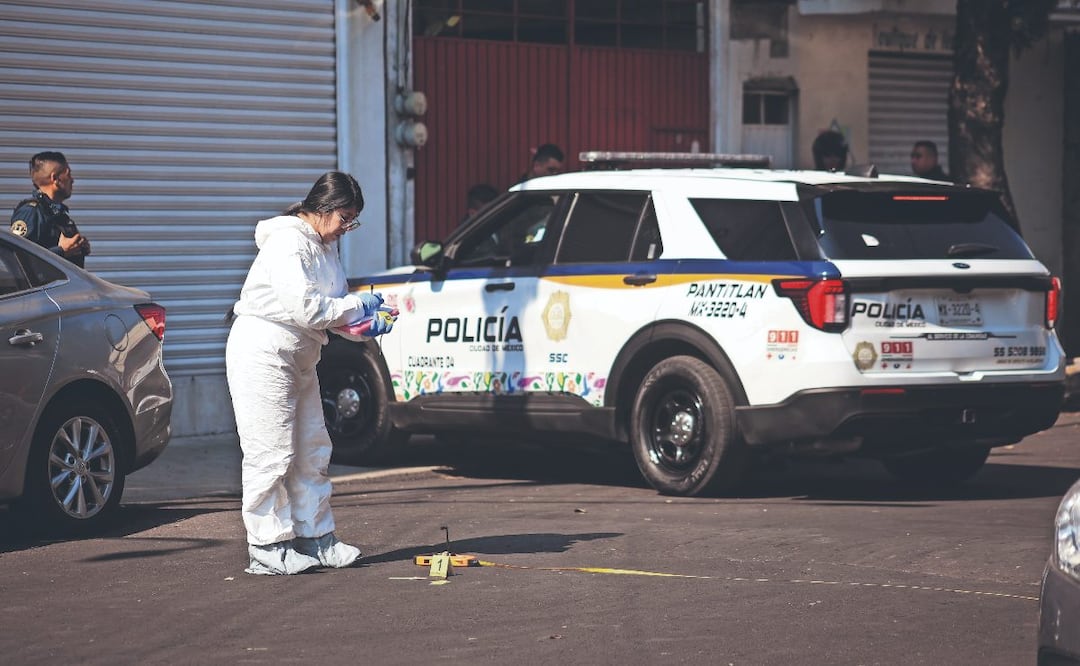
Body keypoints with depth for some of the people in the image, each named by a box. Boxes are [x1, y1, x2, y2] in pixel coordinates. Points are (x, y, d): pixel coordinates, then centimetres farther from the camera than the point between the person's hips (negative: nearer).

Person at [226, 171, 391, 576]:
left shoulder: (325, 244, 11)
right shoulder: (287, 243, -19)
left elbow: (329, 307, 16)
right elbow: (307, 309, -26)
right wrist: (358, 306, -14)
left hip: (299, 357, 10)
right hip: (262, 355, -10)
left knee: (312, 451, 12)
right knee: (271, 454, -8)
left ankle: (315, 538, 20)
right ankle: (267, 549, -4)